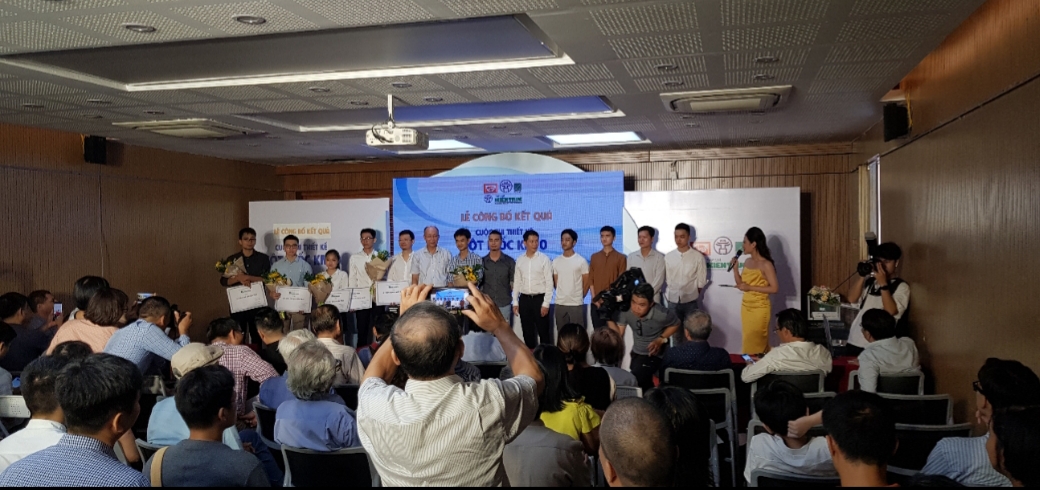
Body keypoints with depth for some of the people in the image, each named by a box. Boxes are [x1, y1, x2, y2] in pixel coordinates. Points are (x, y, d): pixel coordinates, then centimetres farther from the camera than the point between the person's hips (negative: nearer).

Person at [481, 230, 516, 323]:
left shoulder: (509, 261, 1)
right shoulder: (482, 261, 4)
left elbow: (514, 283, 5)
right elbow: (478, 283, 9)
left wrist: (515, 301, -1)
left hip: (504, 304, -1)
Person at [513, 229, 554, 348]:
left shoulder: (544, 259, -6)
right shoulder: (520, 260, 6)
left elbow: (549, 283, -7)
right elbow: (517, 282, 10)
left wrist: (546, 303, -12)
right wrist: (515, 302, 5)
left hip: (539, 298, -3)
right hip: (524, 299, 4)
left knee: (543, 331, 2)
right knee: (527, 332, 10)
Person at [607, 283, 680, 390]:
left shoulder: (661, 314, -29)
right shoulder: (626, 310, -23)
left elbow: (675, 325, -7)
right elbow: (618, 335, -19)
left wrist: (661, 339, -20)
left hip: (654, 354, -5)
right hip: (636, 352, 5)